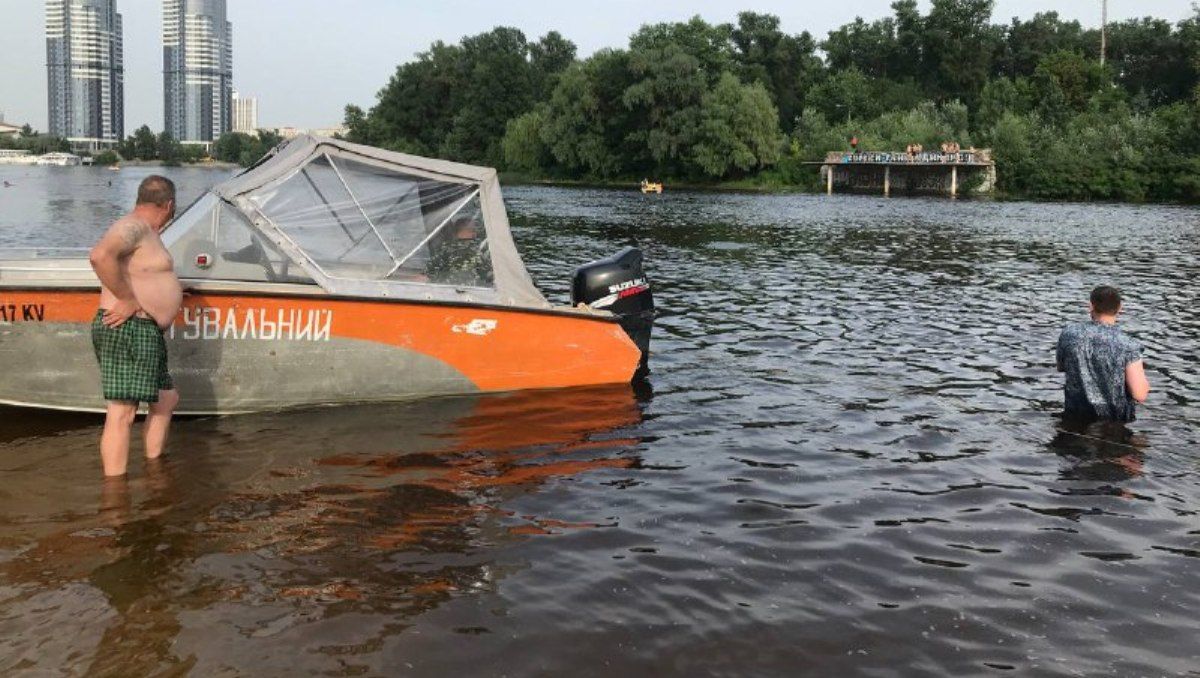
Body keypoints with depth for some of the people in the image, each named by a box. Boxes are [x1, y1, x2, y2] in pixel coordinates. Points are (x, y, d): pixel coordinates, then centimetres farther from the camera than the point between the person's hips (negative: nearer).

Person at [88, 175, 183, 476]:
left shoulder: (145, 231, 19)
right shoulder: (133, 226, -12)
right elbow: (100, 256, -33)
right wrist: (127, 300, -24)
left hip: (146, 335, 11)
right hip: (127, 330, -11)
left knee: (167, 398, 21)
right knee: (122, 412, -11)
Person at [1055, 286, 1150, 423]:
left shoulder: (1069, 333, -10)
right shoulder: (1128, 346, -19)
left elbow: (1061, 367, 10)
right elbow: (1140, 395, -18)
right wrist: (1141, 375, 2)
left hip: (1075, 416, 4)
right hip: (1116, 418, -3)